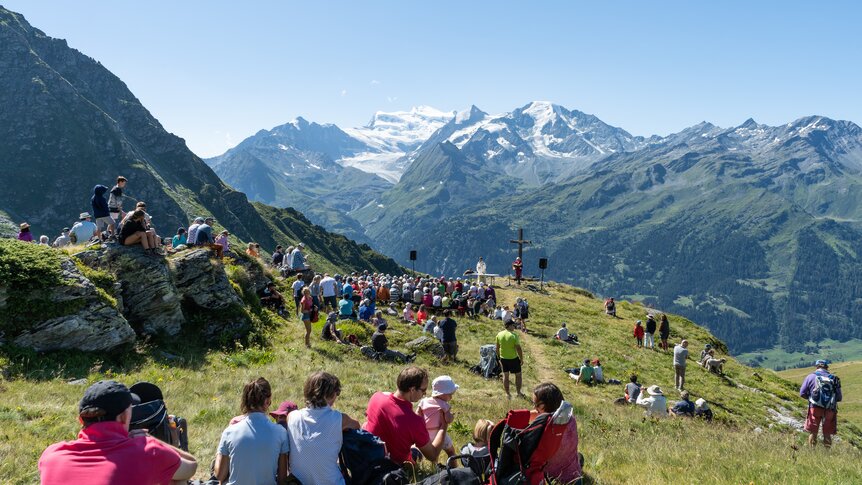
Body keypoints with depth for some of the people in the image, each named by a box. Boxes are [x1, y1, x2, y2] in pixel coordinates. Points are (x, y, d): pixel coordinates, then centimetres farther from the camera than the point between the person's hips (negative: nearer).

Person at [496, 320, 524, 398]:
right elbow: (518, 348, -17)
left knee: (505, 375, 15)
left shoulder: (499, 335, -4)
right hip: (513, 358, -4)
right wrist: (521, 359, -4)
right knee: (518, 375, 14)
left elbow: (497, 348, 4)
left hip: (503, 358, 4)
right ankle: (518, 393, 22)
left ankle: (507, 394, 23)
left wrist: (499, 357, 16)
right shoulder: (514, 336, -19)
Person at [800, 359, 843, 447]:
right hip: (830, 410, 2)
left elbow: (802, 393, 0)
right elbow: (839, 398, 8)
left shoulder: (810, 377, 0)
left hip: (815, 408, -2)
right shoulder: (834, 379, 6)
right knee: (827, 434, 13)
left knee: (813, 433, 8)